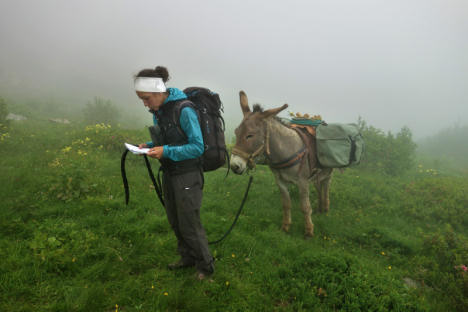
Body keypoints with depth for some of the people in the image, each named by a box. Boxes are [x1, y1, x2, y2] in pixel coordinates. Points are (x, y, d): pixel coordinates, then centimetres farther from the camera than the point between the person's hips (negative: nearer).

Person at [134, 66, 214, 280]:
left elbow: (197, 147, -20)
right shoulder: (157, 111, 4)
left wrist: (166, 151, -26)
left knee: (189, 224, 2)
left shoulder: (184, 110, -20)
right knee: (174, 221, 19)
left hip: (187, 176, -8)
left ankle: (206, 266, 23)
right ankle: (188, 257, 40)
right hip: (169, 174, 8)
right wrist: (150, 145, -3)